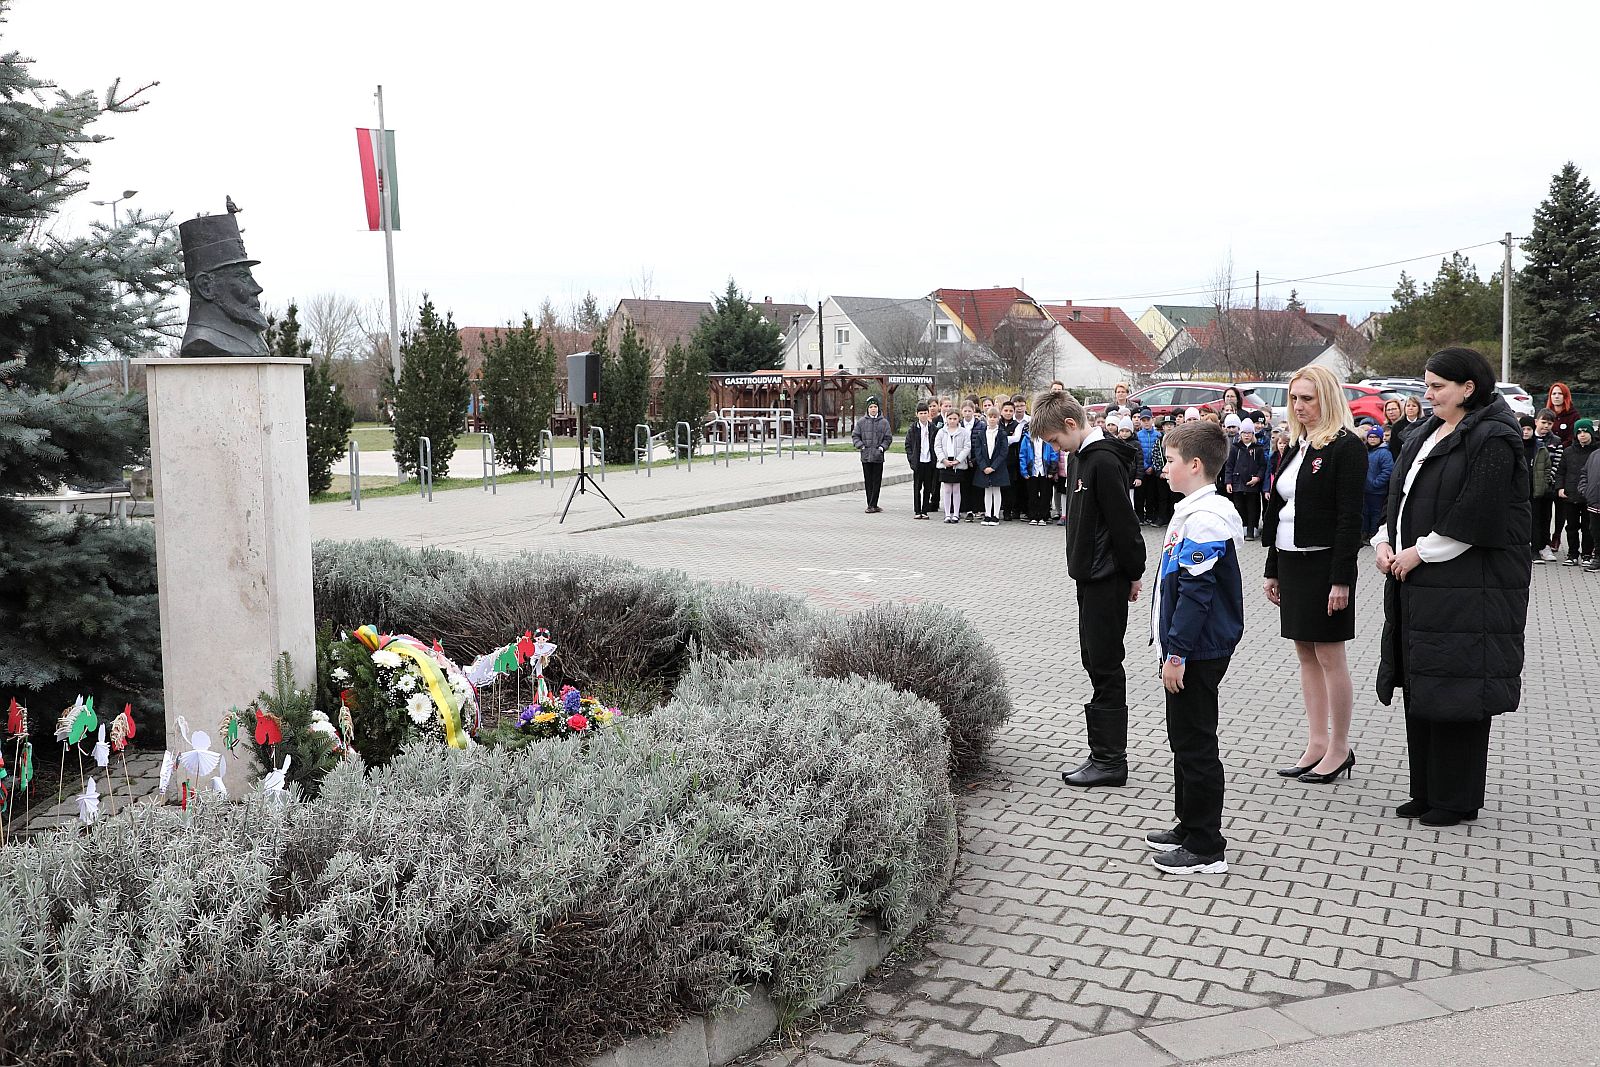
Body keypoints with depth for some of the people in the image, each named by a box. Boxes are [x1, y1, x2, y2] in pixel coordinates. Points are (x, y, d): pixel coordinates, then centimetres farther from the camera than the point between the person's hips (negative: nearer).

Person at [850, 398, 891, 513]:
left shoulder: (884, 422, 5)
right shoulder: (861, 422, 6)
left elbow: (888, 437, 7)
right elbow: (855, 436, 8)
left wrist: (882, 447, -7)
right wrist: (861, 446, -5)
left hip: (878, 457, -1)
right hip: (865, 456, 1)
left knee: (876, 482, -2)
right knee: (868, 482, 5)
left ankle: (872, 505, 1)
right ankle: (871, 505, 11)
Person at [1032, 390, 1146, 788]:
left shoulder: (1104, 461, -18)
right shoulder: (1086, 458, 13)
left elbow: (1124, 522, -19)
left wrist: (1133, 573, -13)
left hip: (1107, 579, -10)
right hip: (1091, 576, 10)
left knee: (1105, 666, -4)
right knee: (1095, 662, 13)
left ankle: (1111, 760, 4)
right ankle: (1103, 755, 20)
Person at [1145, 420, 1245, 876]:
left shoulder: (1205, 518, -20)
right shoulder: (1193, 511, 13)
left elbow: (1196, 593, -23)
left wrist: (1177, 653, -22)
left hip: (1196, 652, -11)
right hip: (1189, 648, 11)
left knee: (1195, 744, -3)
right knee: (1184, 738, 18)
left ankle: (1206, 849, 7)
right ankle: (1190, 827, 31)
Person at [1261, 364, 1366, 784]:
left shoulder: (1346, 446, -11)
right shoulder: (1296, 445, 13)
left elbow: (1350, 517, -16)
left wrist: (1341, 579, -19)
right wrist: (1272, 570, 15)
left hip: (1324, 563, -8)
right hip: (1292, 561, 8)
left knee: (1329, 655, -1)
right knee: (1306, 654, 12)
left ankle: (1340, 748, 11)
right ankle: (1317, 743, 20)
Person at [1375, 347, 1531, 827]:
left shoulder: (1492, 440, -12)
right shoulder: (1425, 434, 14)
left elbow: (1477, 515, -18)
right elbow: (1401, 495, 17)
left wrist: (1420, 552, -14)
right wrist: (1385, 541, 2)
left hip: (1467, 585, -8)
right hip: (1417, 585, 9)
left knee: (1455, 691, -2)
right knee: (1421, 687, 12)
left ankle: (1456, 800, 10)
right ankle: (1427, 792, 22)